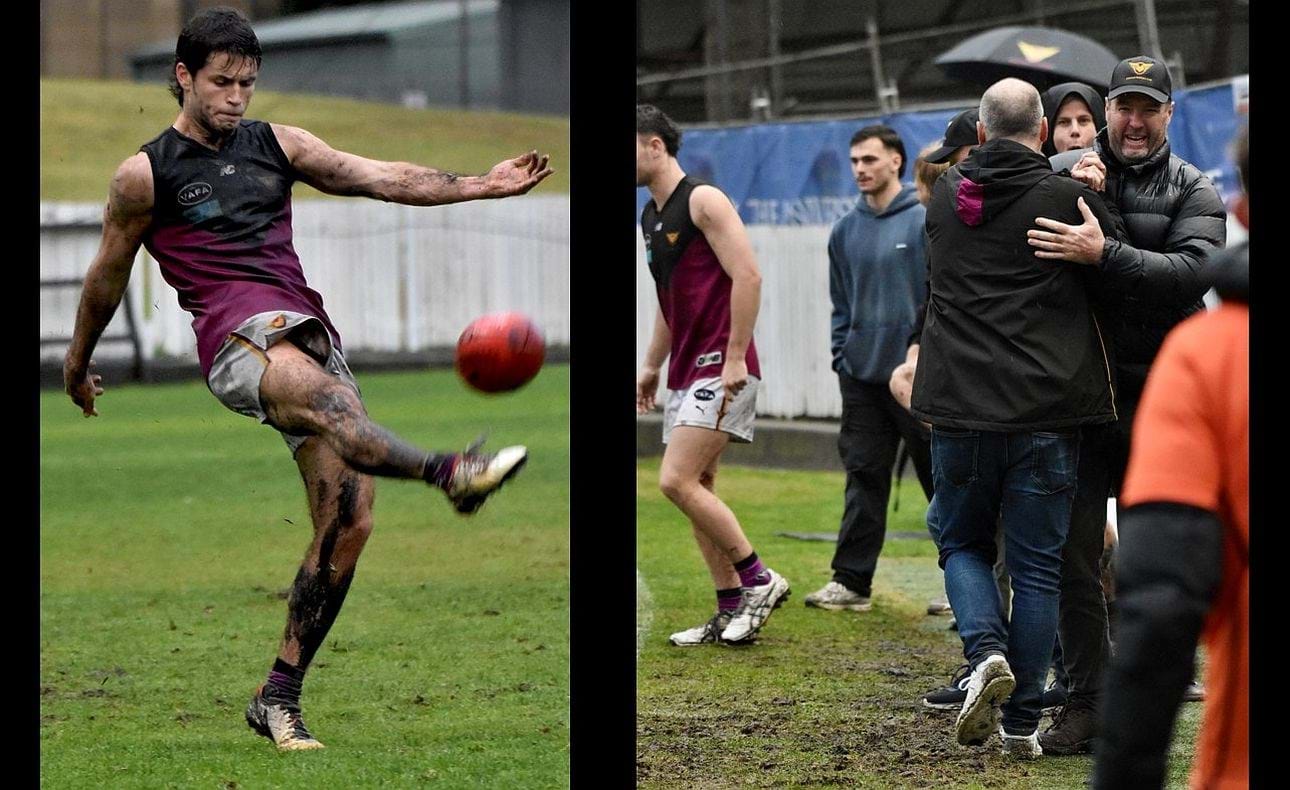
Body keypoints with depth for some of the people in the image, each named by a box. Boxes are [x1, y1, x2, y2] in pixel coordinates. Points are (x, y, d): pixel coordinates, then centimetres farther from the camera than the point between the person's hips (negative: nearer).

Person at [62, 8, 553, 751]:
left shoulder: (277, 145, 18)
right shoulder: (145, 174, 7)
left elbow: (377, 176, 10)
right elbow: (108, 274, 18)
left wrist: (481, 185, -1)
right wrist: (79, 362, 29)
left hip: (310, 332, 5)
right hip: (238, 334, -5)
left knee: (348, 524, -4)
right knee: (326, 400, -39)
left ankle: (279, 698, 4)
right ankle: (450, 471, -68)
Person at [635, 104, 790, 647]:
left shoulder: (703, 200, -11)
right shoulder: (650, 217, 16)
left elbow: (747, 276, -17)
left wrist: (734, 358, -21)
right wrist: (652, 366, 22)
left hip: (720, 367, -9)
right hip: (686, 371, 9)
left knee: (677, 480, -16)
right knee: (697, 490, 7)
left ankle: (759, 580, -7)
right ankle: (732, 610, 11)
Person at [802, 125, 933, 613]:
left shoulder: (926, 221, -6)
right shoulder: (846, 230, 11)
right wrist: (841, 356, 8)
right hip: (861, 374, 5)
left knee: (942, 478, 3)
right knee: (864, 477, 5)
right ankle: (851, 580, 6)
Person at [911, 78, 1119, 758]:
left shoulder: (946, 195, 6)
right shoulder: (1069, 198, -5)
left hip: (961, 406, 2)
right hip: (1048, 411, -2)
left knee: (962, 543, 19)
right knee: (1035, 565, 7)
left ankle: (987, 652, -8)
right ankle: (1021, 722, 7)